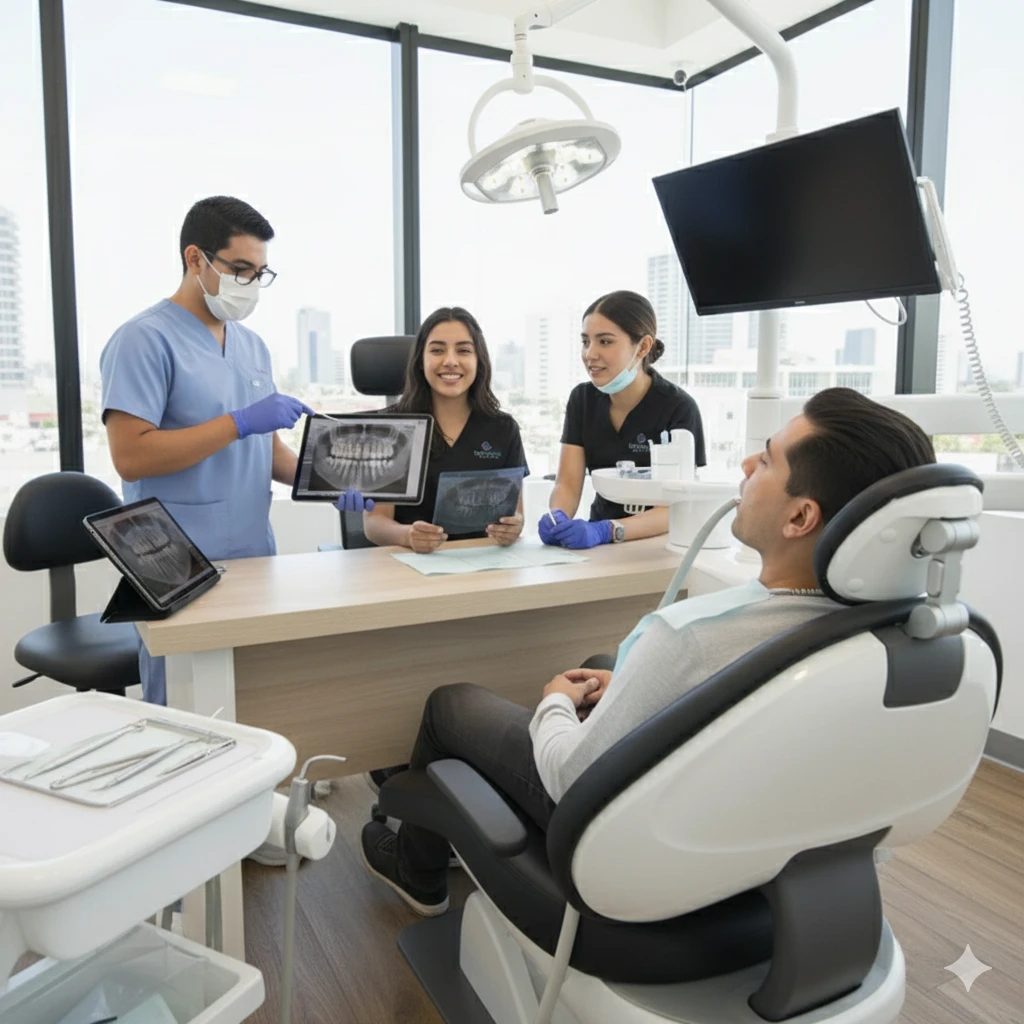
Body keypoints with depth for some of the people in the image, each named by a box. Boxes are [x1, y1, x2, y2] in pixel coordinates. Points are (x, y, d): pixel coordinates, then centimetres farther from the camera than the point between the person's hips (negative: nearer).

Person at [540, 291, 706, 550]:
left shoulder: (678, 408, -14)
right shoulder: (582, 399, 0)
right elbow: (567, 484, -5)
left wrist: (606, 531, -33)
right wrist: (557, 518, -27)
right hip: (598, 545, 3)